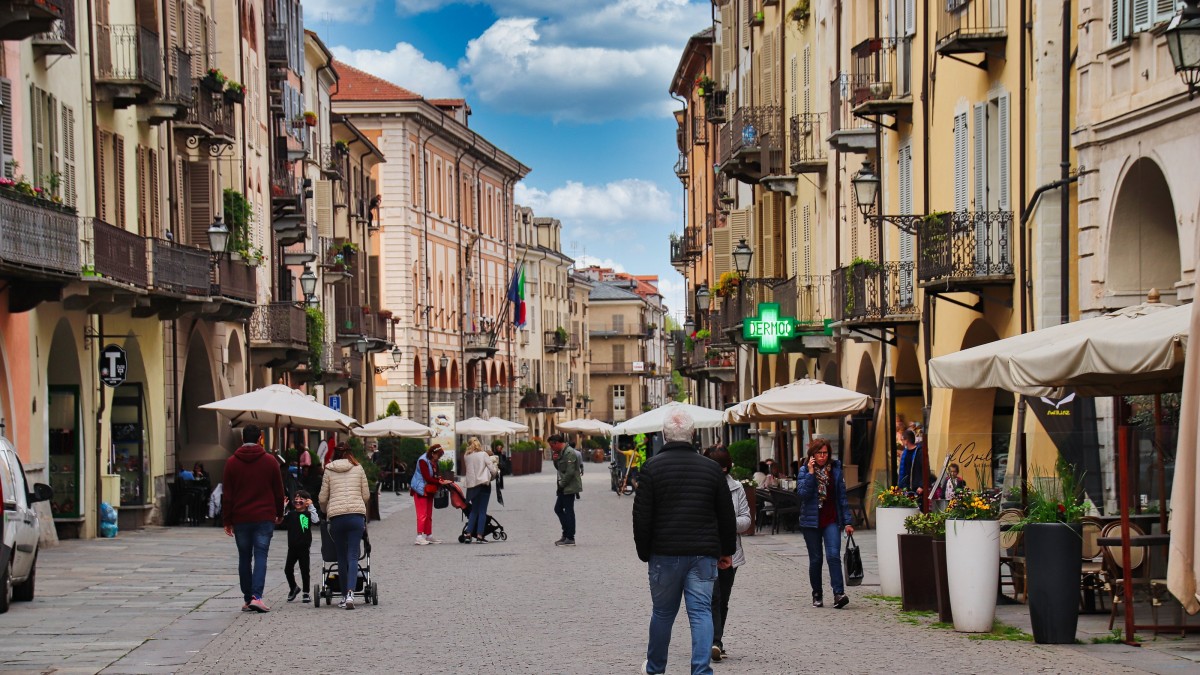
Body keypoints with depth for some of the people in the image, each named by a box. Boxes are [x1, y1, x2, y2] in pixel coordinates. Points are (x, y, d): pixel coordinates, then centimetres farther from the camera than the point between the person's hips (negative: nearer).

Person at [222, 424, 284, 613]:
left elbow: (227, 495, 1)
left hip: (240, 519, 1)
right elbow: (278, 491, 5)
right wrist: (279, 514, 18)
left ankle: (248, 599, 12)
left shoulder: (232, 463, 1)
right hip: (264, 518, -1)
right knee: (261, 557, -4)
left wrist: (226, 520, 6)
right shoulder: (270, 461, 1)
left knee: (244, 558, 10)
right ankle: (256, 597, -18)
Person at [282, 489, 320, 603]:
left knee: (304, 570, 1)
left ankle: (306, 593, 11)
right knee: (288, 569, 5)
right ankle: (293, 588, 28)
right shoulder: (290, 514, 10)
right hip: (292, 547, 4)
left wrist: (311, 507, -17)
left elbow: (316, 520, -18)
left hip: (304, 547, -4)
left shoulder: (308, 513, -1)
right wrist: (283, 508, -2)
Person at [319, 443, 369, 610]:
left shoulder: (329, 471, 7)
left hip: (336, 516, 0)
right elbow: (366, 495, 9)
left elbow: (323, 498, 8)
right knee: (353, 556, -4)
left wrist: (325, 512, 29)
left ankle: (344, 596, 12)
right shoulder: (358, 469, 8)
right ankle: (350, 593, -21)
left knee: (342, 557, 10)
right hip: (357, 515, 0)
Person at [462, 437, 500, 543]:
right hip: (483, 485, -4)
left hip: (471, 486, 4)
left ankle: (468, 534, 8)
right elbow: (493, 470, -7)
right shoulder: (483, 455, -6)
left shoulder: (466, 456, 4)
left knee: (474, 510, 14)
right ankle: (479, 536, -6)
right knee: (482, 511, 0)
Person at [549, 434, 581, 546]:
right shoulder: (561, 452, 14)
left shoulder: (569, 453, -17)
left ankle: (570, 538, -1)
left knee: (568, 511, -5)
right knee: (558, 508, 13)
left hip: (569, 487, -10)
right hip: (564, 487, 10)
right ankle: (566, 534, 18)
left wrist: (561, 485, -14)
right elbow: (559, 468, 22)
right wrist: (555, 460, 2)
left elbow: (570, 472, -22)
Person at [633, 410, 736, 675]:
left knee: (662, 612, 13)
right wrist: (727, 551, 20)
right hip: (703, 554, 1)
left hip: (664, 554, -1)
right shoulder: (711, 469, 3)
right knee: (701, 611, 1)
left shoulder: (652, 467, -5)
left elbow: (642, 516, -5)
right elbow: (727, 516, 9)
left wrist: (644, 552, 6)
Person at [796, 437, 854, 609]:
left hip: (831, 521, 0)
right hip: (811, 522, 0)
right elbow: (802, 493, -13)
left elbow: (842, 497, 6)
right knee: (815, 559, 7)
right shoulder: (804, 470, 0)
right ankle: (817, 595, 18)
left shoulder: (835, 469, 4)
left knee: (833, 555, -16)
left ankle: (839, 593, -21)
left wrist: (847, 522, 4)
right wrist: (810, 473, -18)